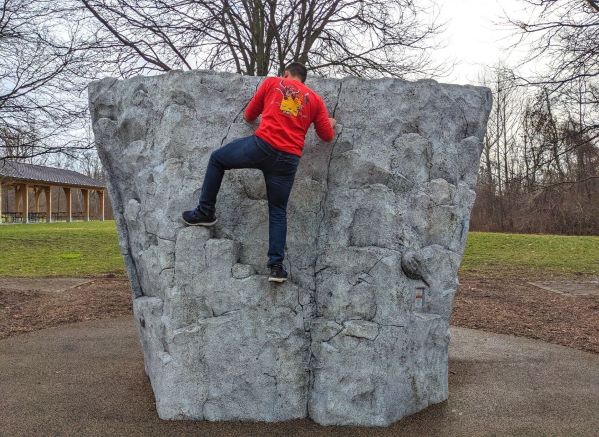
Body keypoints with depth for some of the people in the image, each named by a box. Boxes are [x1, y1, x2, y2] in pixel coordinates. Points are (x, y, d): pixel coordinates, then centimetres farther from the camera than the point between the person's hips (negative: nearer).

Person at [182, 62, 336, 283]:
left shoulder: (272, 82, 15)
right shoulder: (315, 99, 19)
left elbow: (248, 116, 23)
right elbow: (327, 136, 20)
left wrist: (249, 115, 48)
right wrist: (330, 123, 43)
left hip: (262, 144, -2)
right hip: (289, 159, 3)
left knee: (217, 159, 22)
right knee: (278, 211, 12)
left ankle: (205, 212, 23)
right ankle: (277, 265, 5)